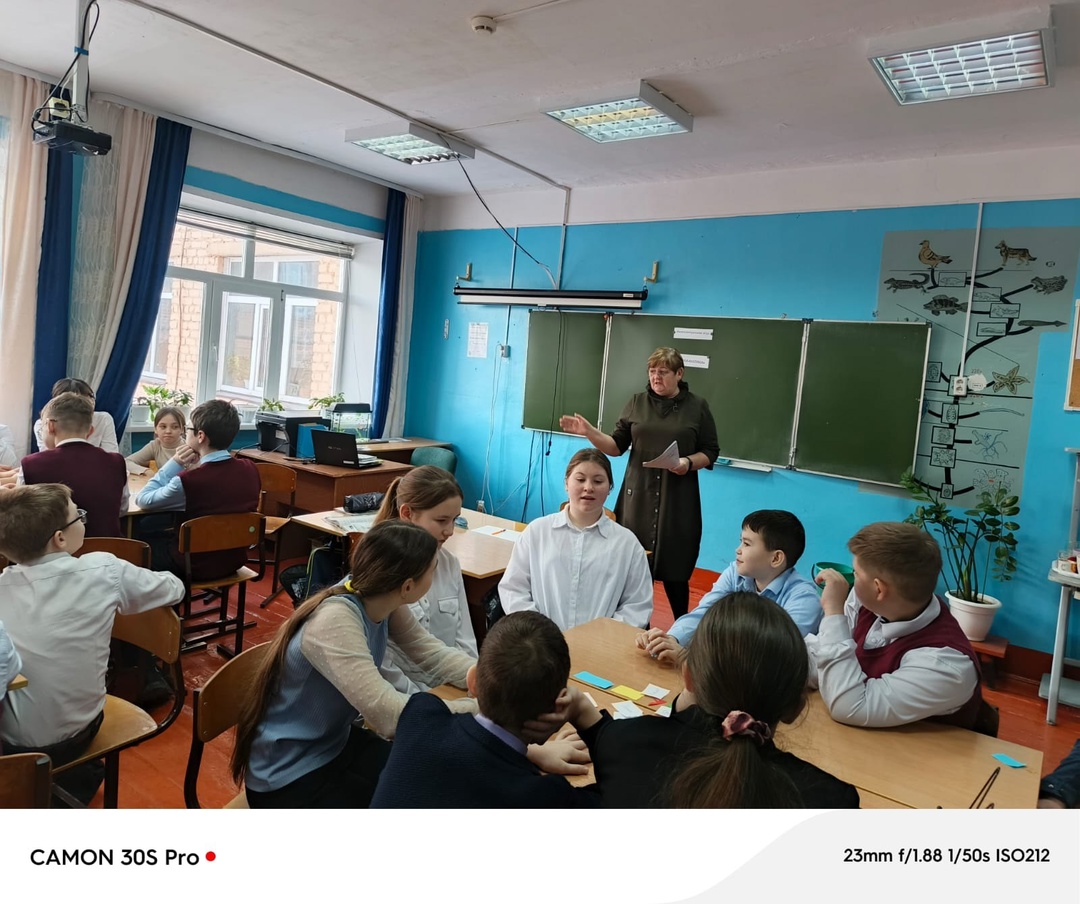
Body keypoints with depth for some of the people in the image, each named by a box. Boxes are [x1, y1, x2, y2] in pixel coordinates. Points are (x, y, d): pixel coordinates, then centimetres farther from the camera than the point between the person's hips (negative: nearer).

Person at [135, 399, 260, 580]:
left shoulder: (188, 480, -28)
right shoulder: (250, 470, -11)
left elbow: (143, 500, -10)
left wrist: (175, 463, -10)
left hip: (197, 566, -5)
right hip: (235, 560, 6)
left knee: (143, 536, 20)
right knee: (167, 533, 28)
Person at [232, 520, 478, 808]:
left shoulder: (382, 603, -9)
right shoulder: (336, 619, -33)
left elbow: (433, 654, 0)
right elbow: (389, 715, -38)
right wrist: (482, 708, -32)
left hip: (336, 744, 7)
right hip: (288, 778, -7)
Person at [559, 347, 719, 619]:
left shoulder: (697, 407, 2)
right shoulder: (637, 403, 7)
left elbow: (711, 452, 4)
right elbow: (617, 446, 6)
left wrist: (689, 462, -16)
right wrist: (589, 431, -10)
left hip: (677, 501, -2)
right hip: (638, 497, 2)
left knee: (674, 571, 4)